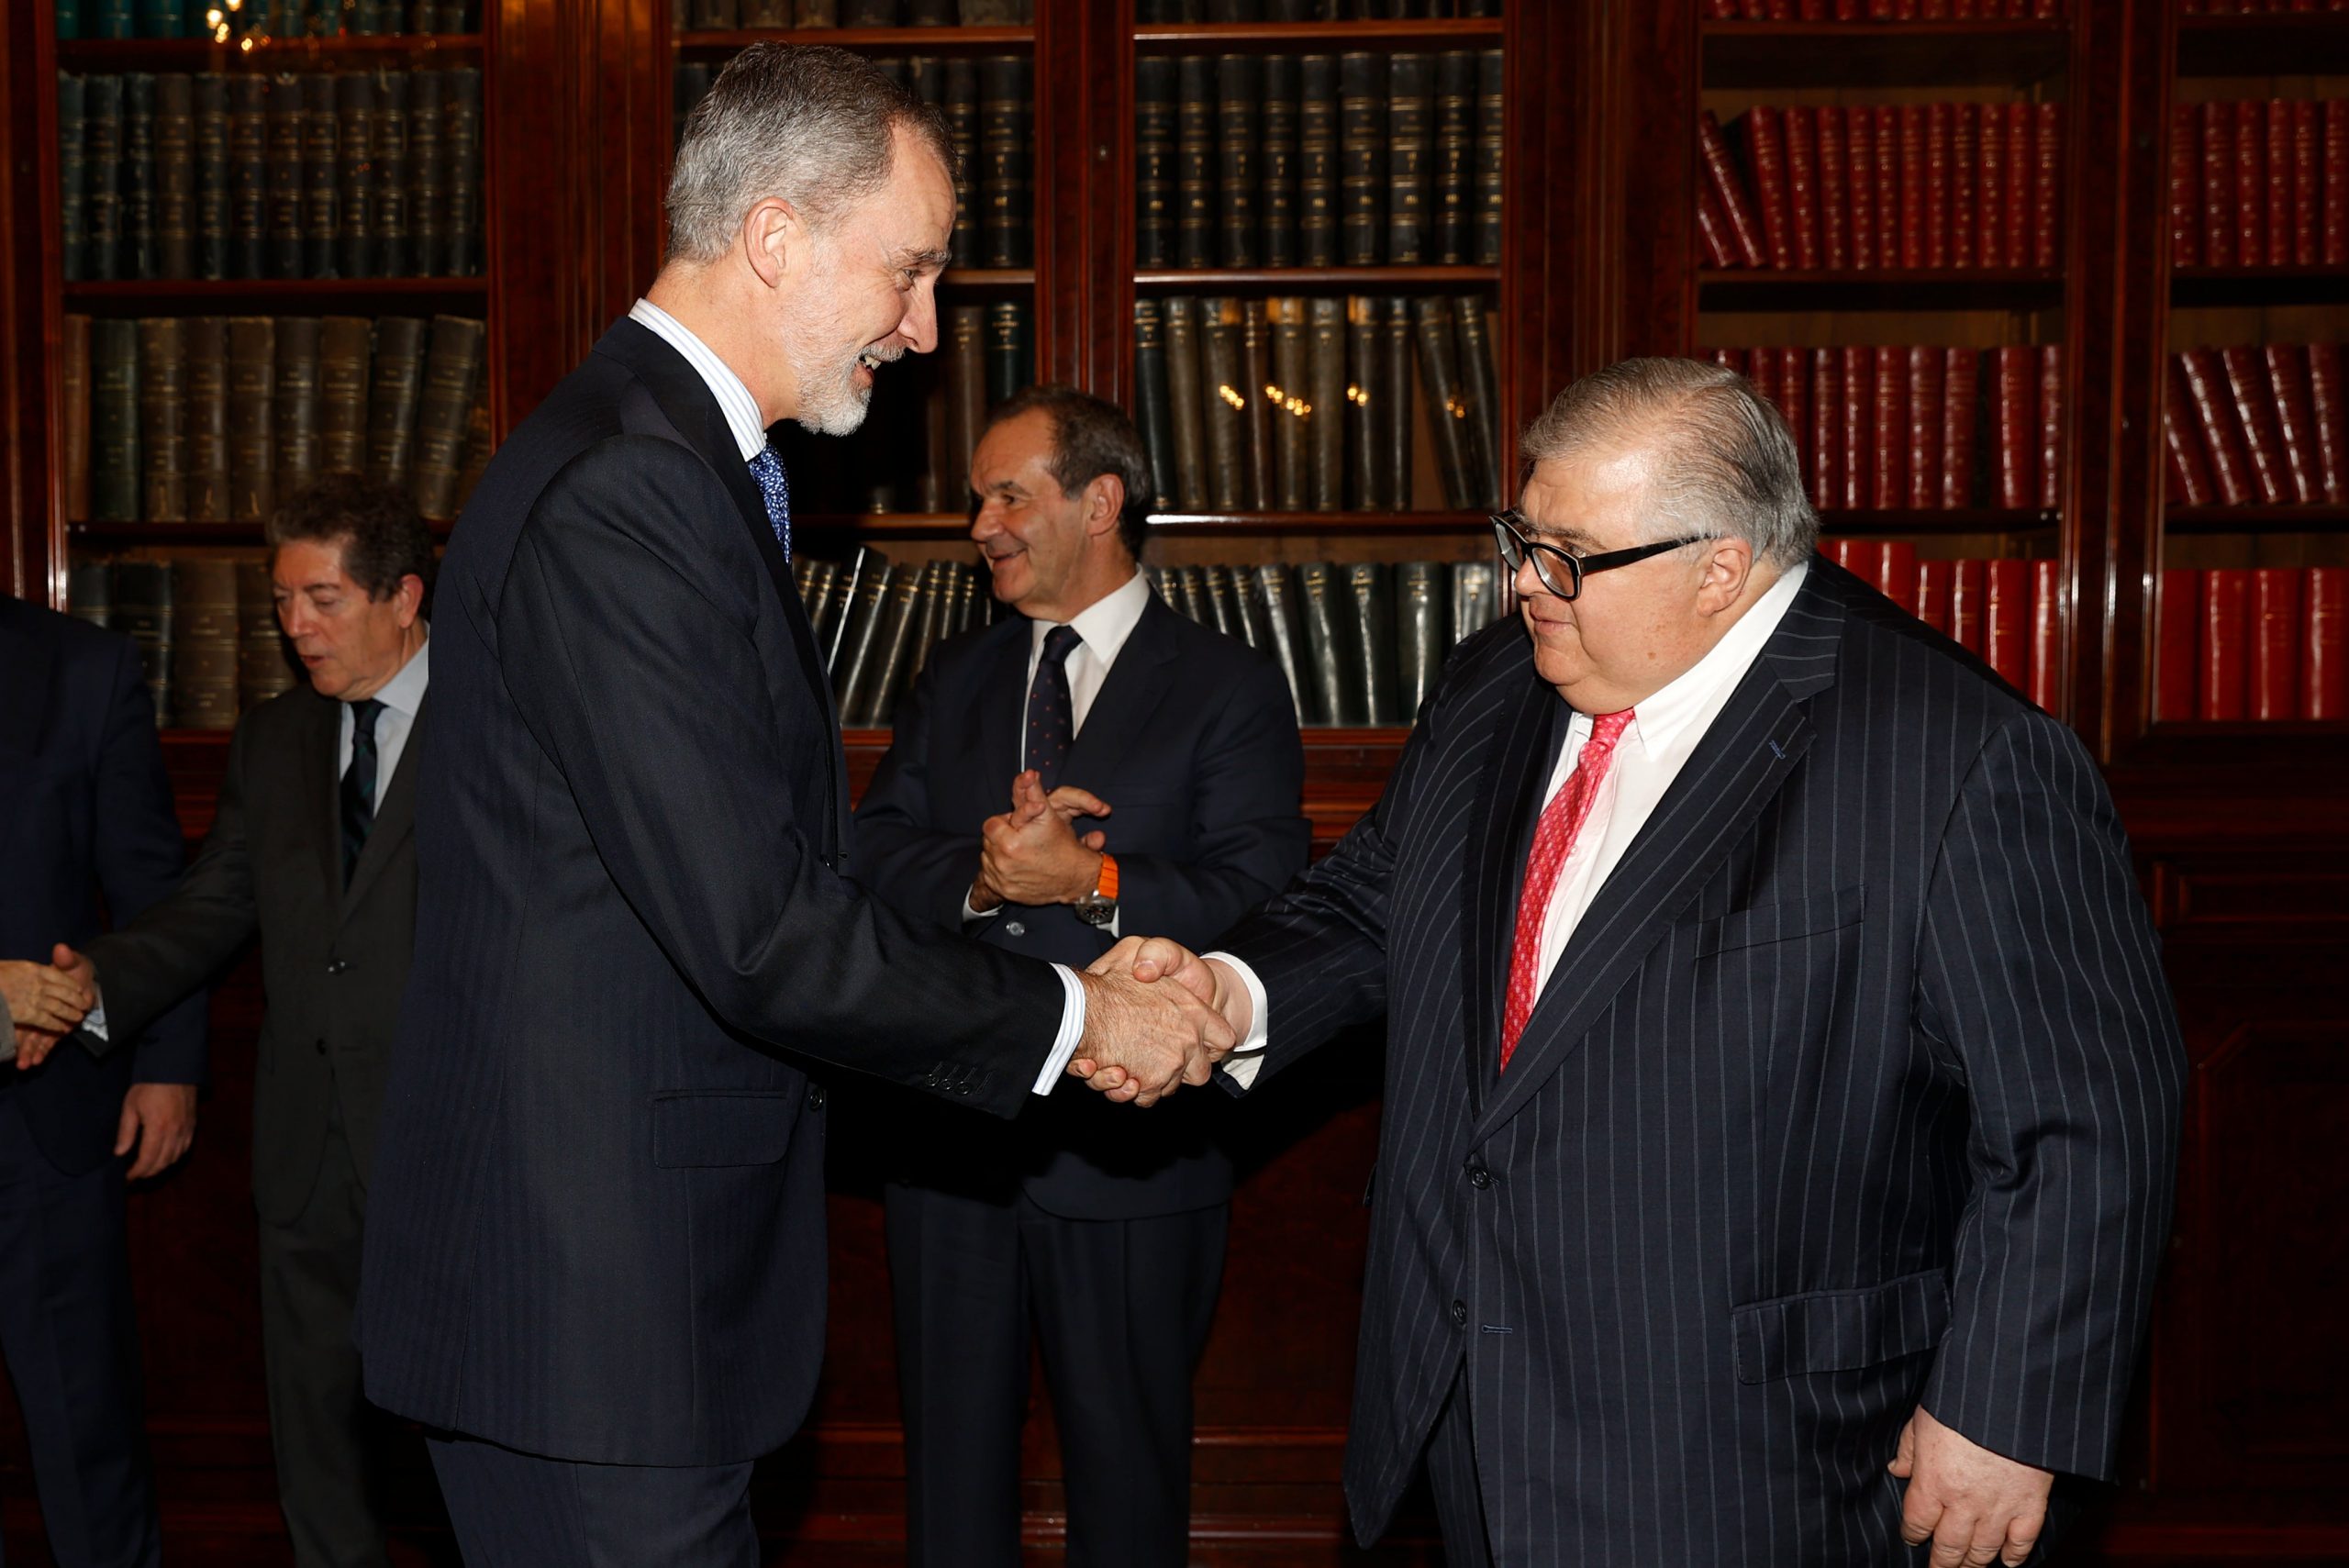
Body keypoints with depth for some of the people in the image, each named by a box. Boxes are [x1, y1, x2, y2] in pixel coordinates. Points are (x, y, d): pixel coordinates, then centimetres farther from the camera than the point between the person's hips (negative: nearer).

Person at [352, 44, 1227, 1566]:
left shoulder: (683, 464, 12)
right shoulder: (620, 495, -22)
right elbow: (762, 936, -25)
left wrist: (1057, 996, 7)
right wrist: (1073, 1015, -12)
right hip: (586, 1298, -10)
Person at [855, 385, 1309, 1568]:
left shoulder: (1230, 687, -3)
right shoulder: (953, 682, 12)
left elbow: (1258, 898, -14)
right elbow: (868, 859, 1)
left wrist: (1093, 880, -25)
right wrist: (978, 873, -18)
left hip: (1125, 1152, -4)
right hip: (948, 1136, 4)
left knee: (1127, 1468, 12)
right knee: (952, 1458, 17)